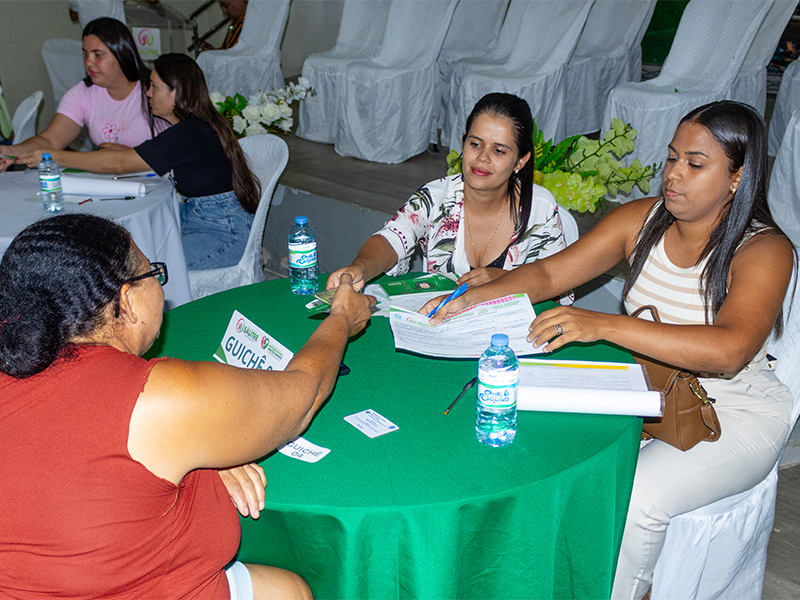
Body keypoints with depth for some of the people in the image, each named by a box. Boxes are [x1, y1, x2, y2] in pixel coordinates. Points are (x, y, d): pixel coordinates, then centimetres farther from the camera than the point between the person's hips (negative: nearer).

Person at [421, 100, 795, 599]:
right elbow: (549, 274, -2)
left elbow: (729, 349, -35)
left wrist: (603, 325, -43)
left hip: (734, 413, -5)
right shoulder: (642, 220, -1)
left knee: (635, 499, -28)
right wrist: (474, 297, -20)